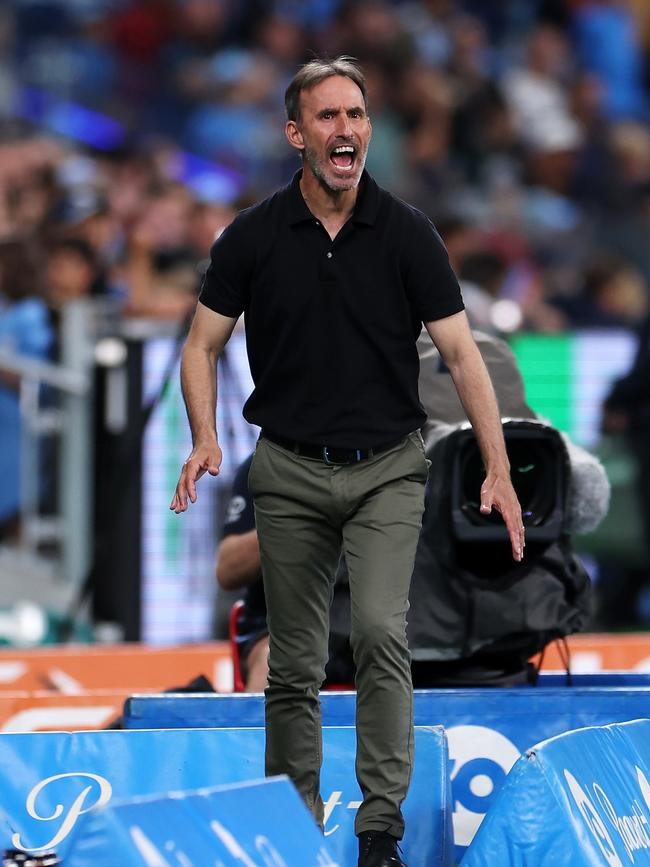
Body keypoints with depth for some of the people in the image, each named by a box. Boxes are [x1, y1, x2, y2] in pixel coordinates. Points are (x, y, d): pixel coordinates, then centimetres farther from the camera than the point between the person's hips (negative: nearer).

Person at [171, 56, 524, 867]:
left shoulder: (406, 234, -6)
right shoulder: (253, 237, -4)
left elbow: (460, 352, -7)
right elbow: (203, 346, 2)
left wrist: (498, 471, -15)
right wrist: (204, 441, -16)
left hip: (386, 468, -1)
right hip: (290, 472, 1)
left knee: (381, 631, -19)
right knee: (295, 663, 7)